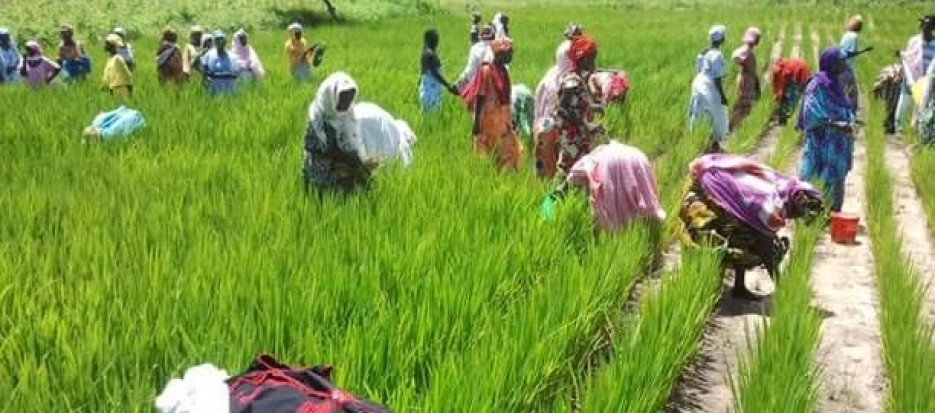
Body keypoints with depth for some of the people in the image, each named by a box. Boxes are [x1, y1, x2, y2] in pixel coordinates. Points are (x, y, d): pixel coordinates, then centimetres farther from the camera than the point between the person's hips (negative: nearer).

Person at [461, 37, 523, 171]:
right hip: (489, 120, -8)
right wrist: (476, 123, -16)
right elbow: (479, 98, -14)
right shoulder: (486, 71, -14)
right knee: (488, 155, 0)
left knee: (510, 151, 7)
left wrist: (509, 119, 17)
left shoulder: (503, 71, 9)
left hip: (503, 120, 8)